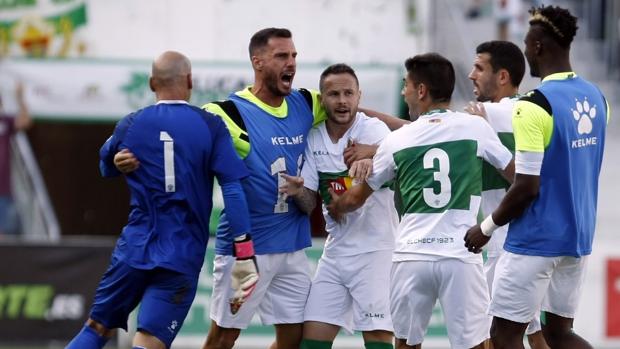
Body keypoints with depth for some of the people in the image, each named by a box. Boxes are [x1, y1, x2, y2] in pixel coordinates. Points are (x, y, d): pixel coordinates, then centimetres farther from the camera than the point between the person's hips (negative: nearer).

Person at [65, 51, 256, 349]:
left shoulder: (131, 125, 2)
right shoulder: (210, 126, -4)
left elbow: (107, 168, 22)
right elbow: (233, 190, -9)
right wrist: (244, 257, -9)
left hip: (134, 248, 2)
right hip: (183, 257, -2)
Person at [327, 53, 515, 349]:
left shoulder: (396, 140, 6)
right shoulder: (475, 127, 0)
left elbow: (356, 197, 19)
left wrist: (336, 207, 40)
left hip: (411, 256, 2)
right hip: (460, 255, -2)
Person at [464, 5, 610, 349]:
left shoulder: (534, 105, -18)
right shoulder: (595, 98, 5)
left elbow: (526, 188, -20)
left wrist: (487, 227, -5)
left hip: (535, 242, -7)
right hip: (578, 239, 7)